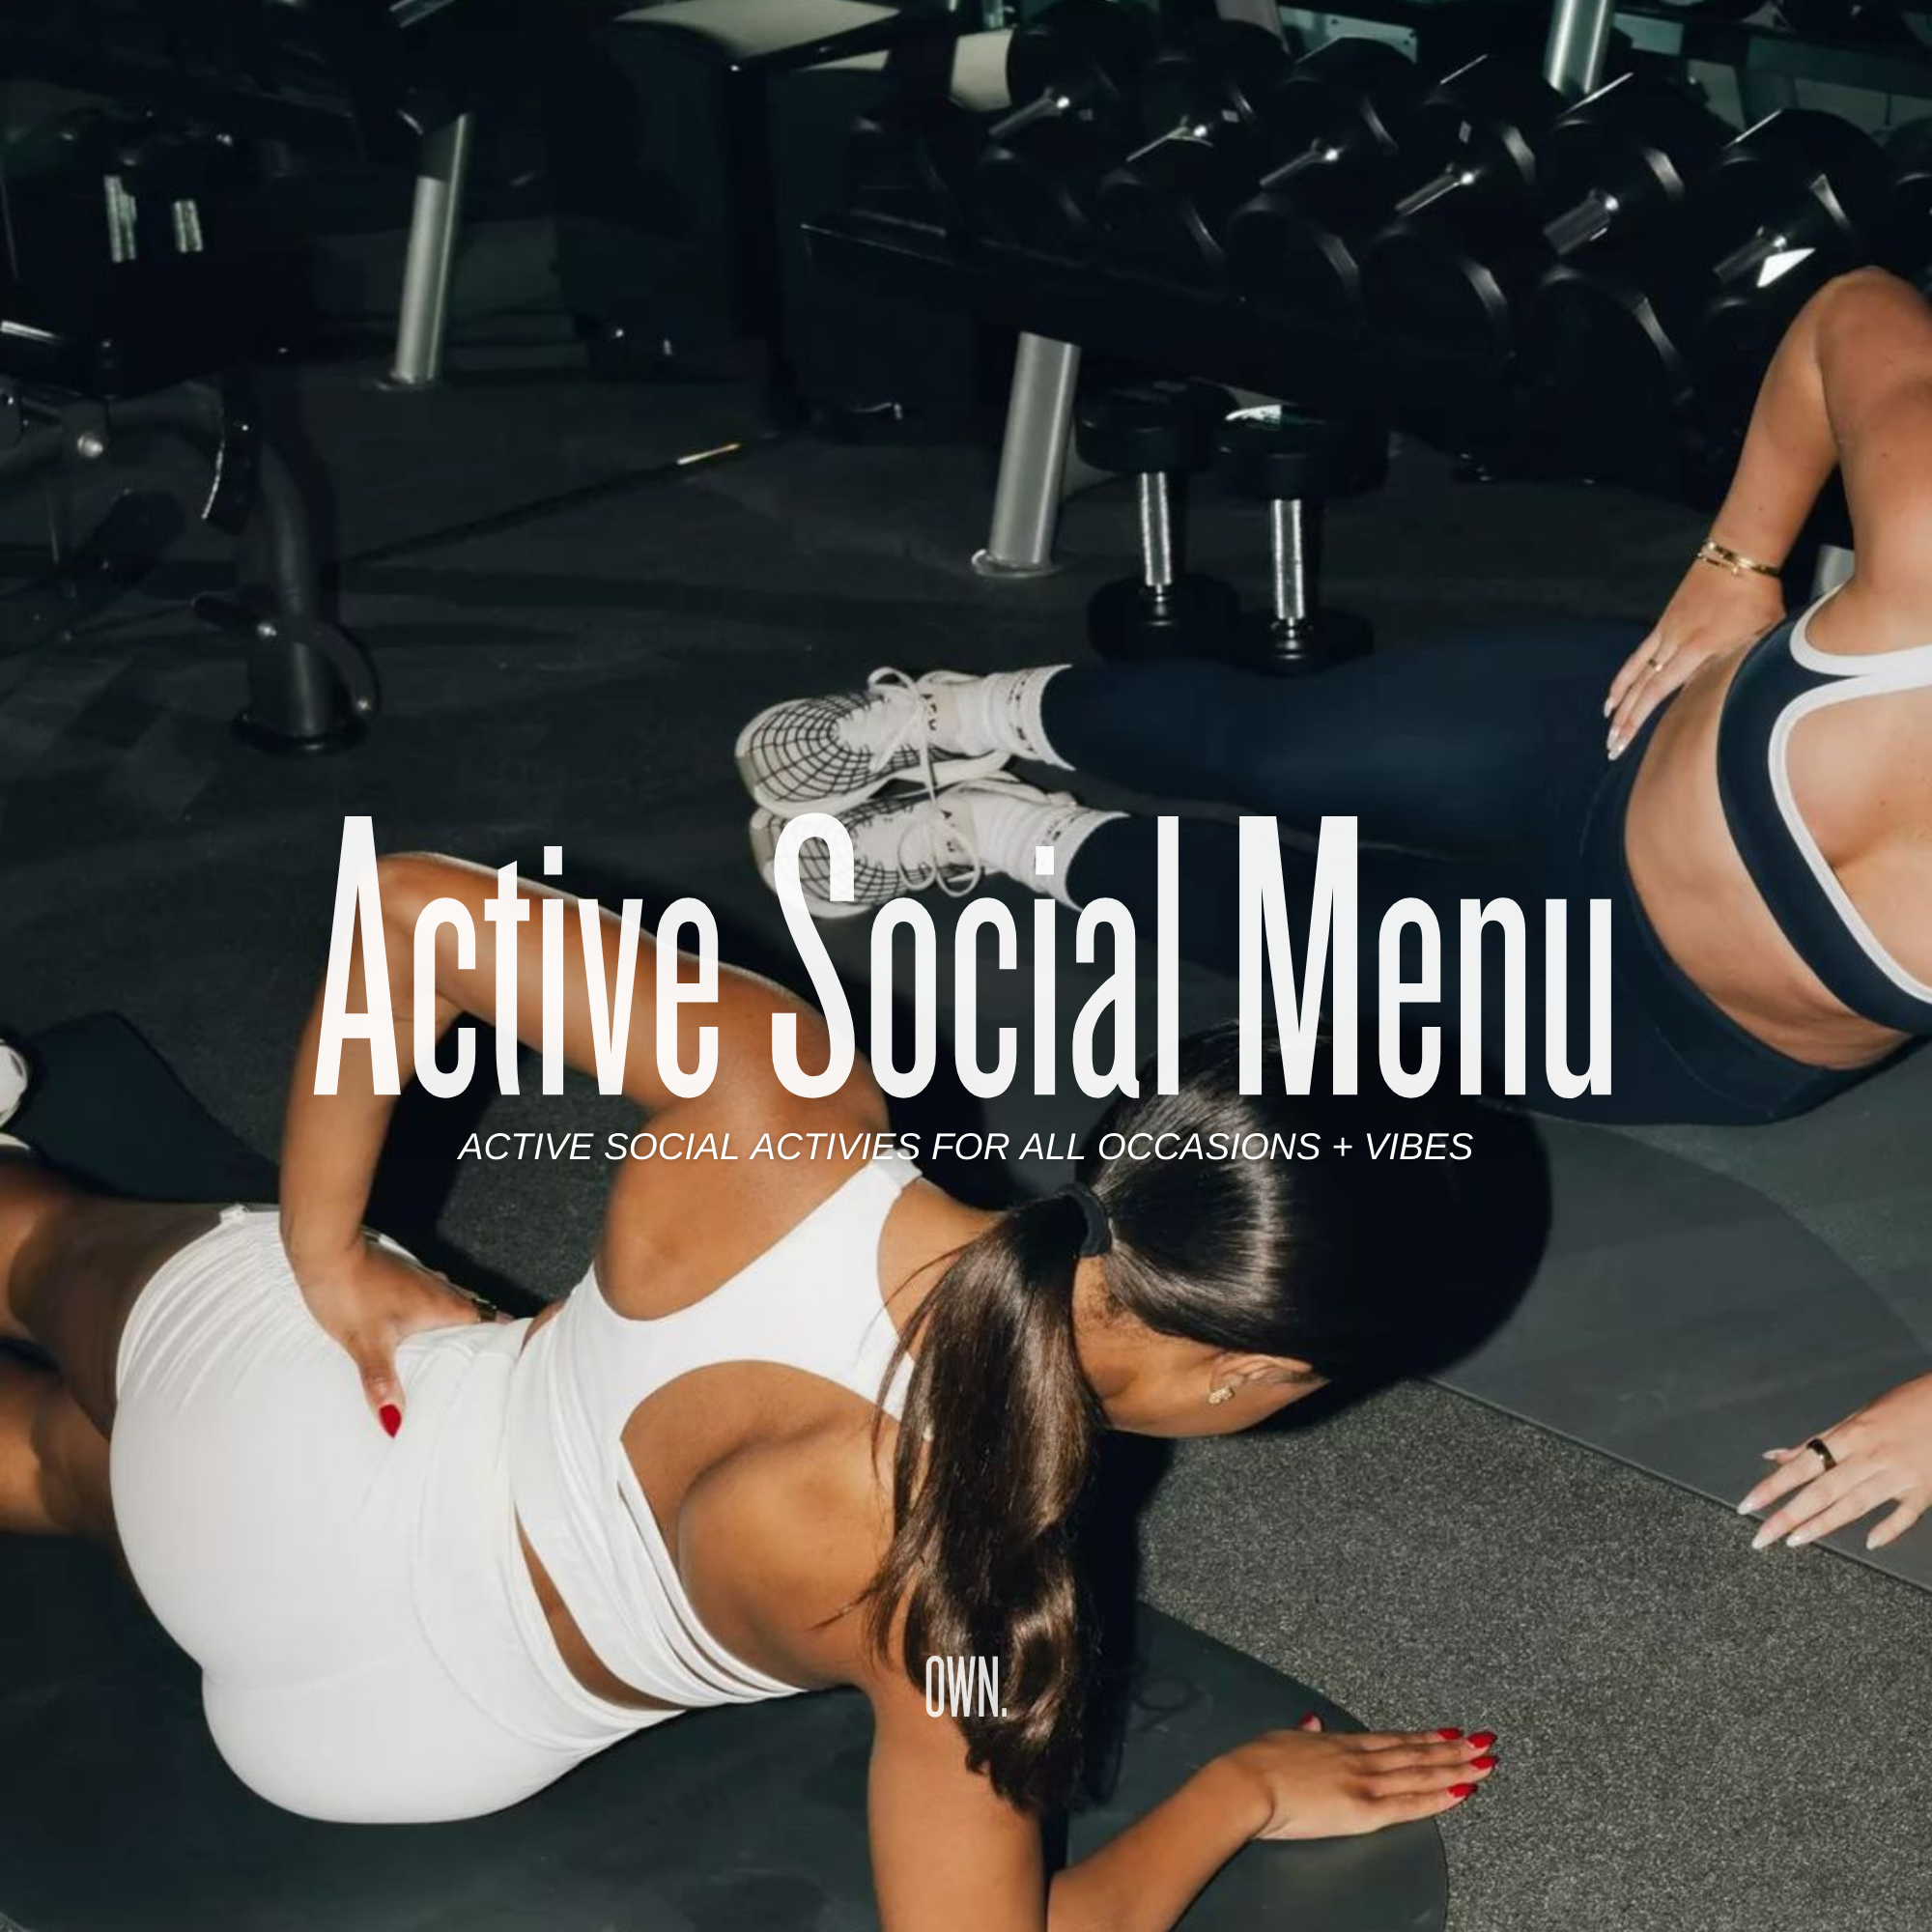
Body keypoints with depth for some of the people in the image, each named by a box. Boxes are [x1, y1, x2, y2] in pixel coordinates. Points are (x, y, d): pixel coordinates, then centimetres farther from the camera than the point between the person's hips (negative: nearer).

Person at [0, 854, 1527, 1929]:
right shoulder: (954, 1573, -39)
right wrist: (1242, 1790, -14)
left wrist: (320, 1245, -5)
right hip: (370, 1721, 0)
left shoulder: (777, 1105, -32)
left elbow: (408, 907, -19)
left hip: (248, 1354, 1)